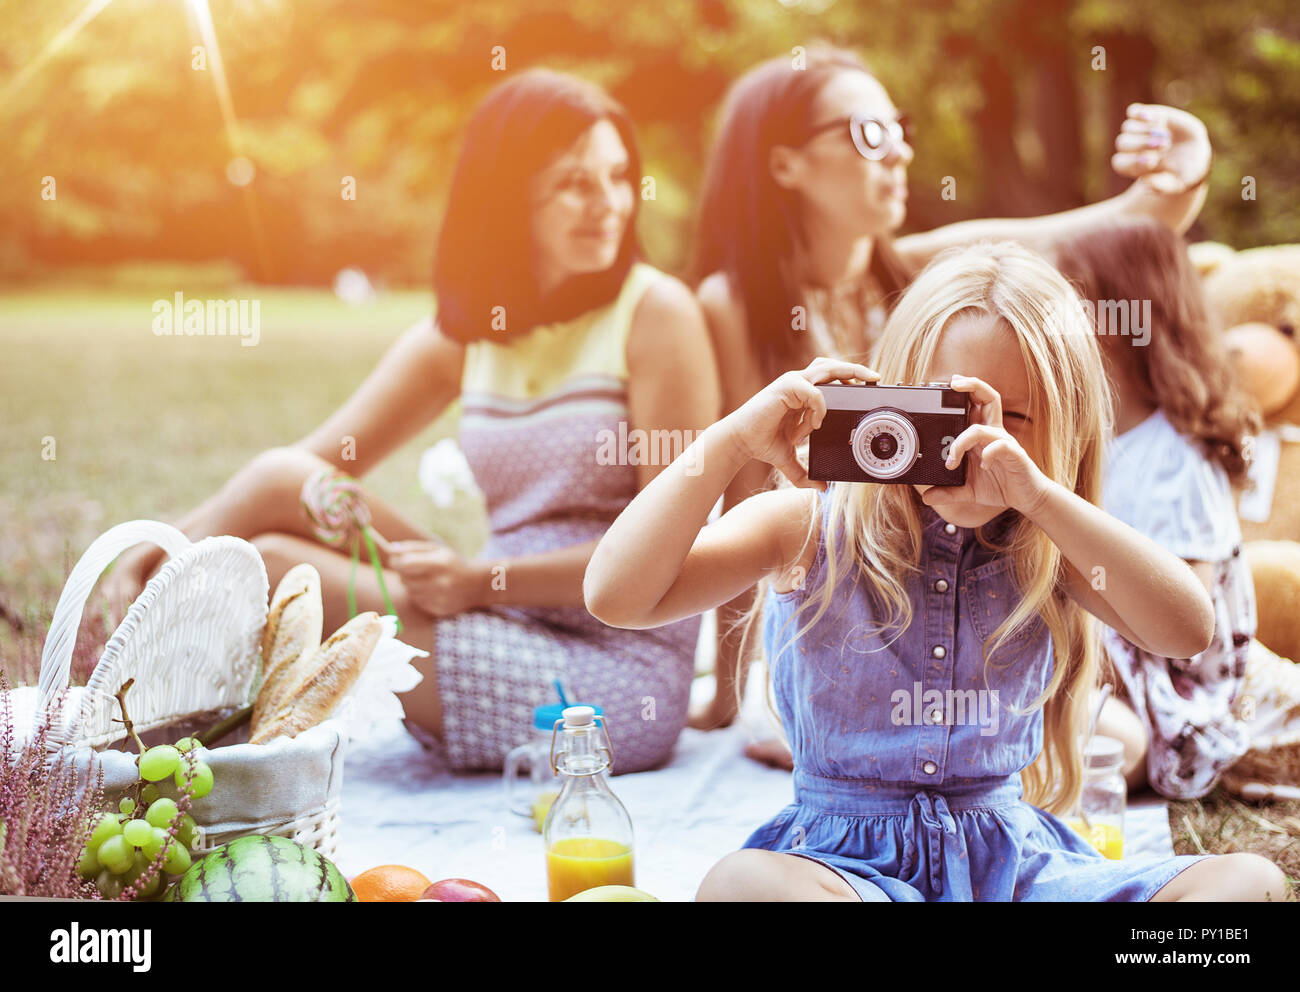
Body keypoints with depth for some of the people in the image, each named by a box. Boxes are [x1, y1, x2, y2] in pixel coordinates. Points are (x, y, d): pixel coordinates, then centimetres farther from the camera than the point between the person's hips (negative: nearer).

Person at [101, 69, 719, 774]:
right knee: (284, 477, -11)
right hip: (515, 640, 6)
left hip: (619, 683, -5)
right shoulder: (464, 333, 10)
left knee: (273, 561, -18)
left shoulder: (653, 312, -6)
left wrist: (484, 582, -20)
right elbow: (314, 460, 6)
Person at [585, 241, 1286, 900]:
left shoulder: (1044, 546, 4)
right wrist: (736, 439, -24)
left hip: (1012, 857, 3)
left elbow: (1188, 630, -14)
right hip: (847, 859, -2)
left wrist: (1038, 494, -24)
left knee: (1250, 880, -17)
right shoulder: (809, 528, -3)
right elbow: (616, 595, -14)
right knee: (742, 884, -37)